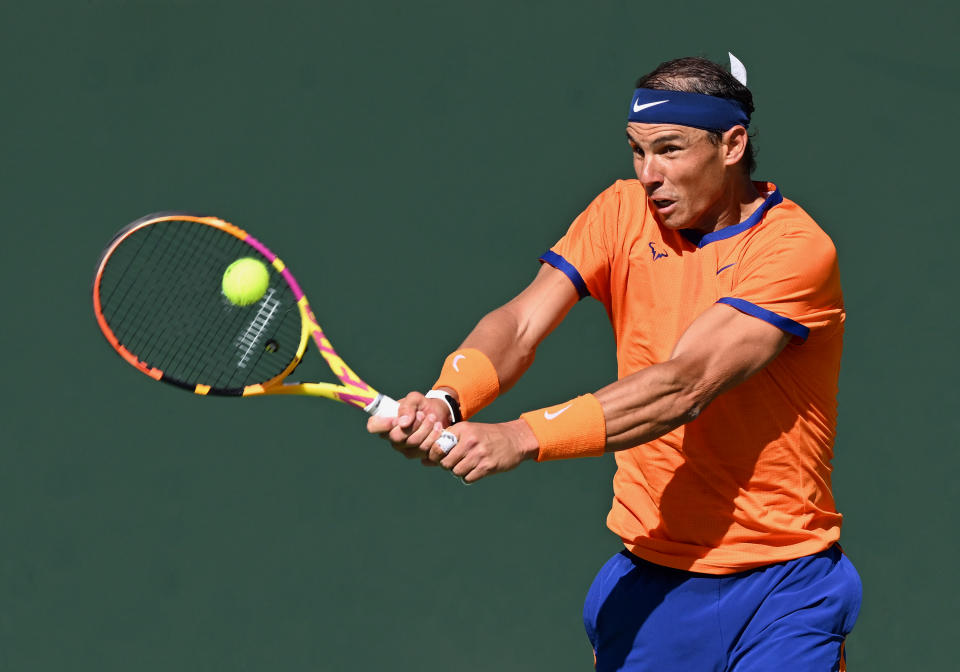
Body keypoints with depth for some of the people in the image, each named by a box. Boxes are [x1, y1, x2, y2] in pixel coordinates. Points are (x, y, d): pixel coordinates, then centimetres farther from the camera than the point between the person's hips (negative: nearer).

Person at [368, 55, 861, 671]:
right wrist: (444, 401, -30)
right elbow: (522, 324, -9)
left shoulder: (796, 249, -15)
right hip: (647, 575, 4)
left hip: (780, 587, -4)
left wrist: (520, 439, -34)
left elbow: (681, 388, -25)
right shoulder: (624, 212, 3)